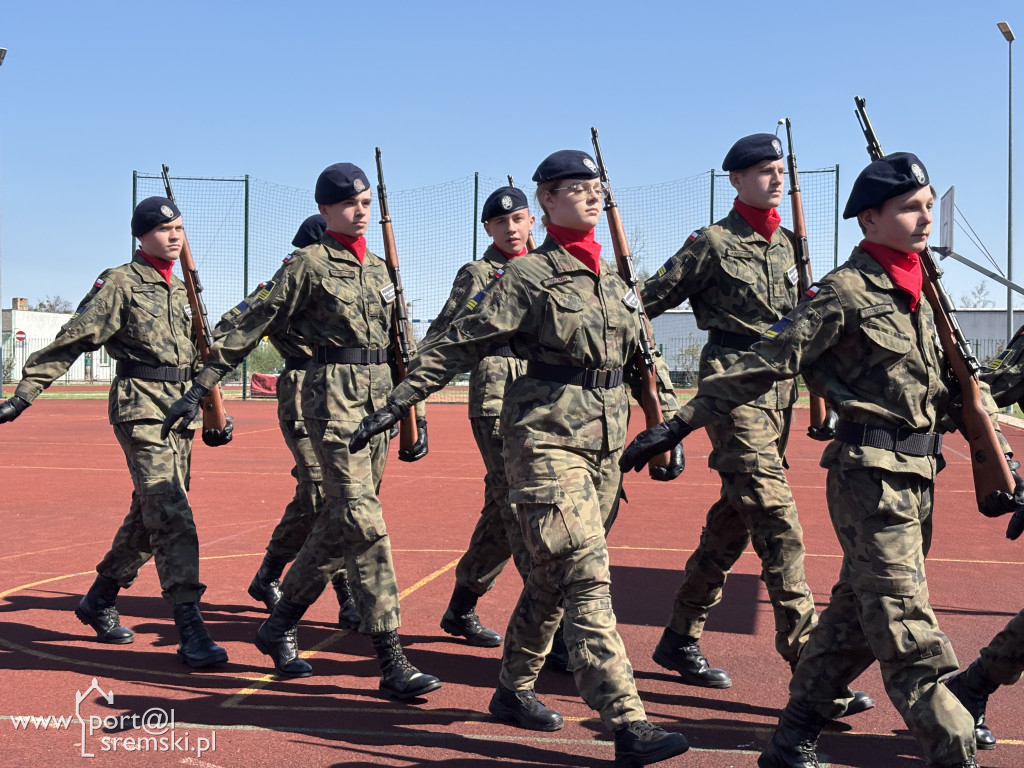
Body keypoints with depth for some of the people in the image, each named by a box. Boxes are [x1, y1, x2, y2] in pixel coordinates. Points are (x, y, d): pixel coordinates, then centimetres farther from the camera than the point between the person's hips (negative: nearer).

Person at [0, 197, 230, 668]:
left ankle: (99, 601, 31)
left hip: (181, 411, 8)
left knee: (149, 514, 13)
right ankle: (189, 626, -14)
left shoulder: (183, 289, 17)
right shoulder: (120, 283, -4)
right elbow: (72, 339, -8)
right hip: (140, 408, -8)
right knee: (171, 513, -15)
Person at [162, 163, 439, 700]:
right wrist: (199, 389, -7)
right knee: (362, 520, -13)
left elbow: (399, 346, 22)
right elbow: (250, 326, -4)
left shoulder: (379, 269, 17)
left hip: (378, 397, 7)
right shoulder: (307, 266, -2)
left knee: (339, 521, 10)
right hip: (333, 394, -7)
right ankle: (392, 662, -12)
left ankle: (279, 627, 27)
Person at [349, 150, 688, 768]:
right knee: (585, 578, -12)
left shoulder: (615, 281, 14)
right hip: (548, 438, -7)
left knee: (554, 577, 14)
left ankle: (514, 689, 30)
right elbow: (457, 345, -7)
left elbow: (644, 359, 22)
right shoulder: (527, 277, -6)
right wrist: (396, 404, -10)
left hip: (605, 444, 7)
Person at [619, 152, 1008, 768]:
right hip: (871, 471, -9)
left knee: (860, 613, 14)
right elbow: (764, 365, -12)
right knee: (909, 628, -6)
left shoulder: (917, 292, 14)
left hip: (916, 474, 9)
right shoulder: (844, 293, -11)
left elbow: (940, 380, 21)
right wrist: (680, 423, -15)